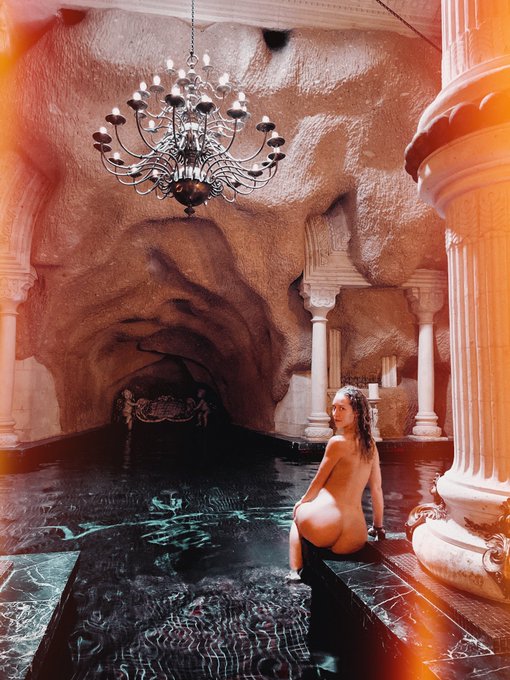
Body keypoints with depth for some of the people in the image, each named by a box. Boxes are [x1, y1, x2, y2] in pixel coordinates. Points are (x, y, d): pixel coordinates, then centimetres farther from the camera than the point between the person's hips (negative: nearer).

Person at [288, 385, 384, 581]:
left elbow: (318, 482, 2)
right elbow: (377, 489, 17)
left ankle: (295, 573, 20)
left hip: (325, 524, -5)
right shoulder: (371, 445, 9)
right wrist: (378, 526, 29)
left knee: (297, 517, 29)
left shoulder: (338, 442, -8)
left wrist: (301, 503, 21)